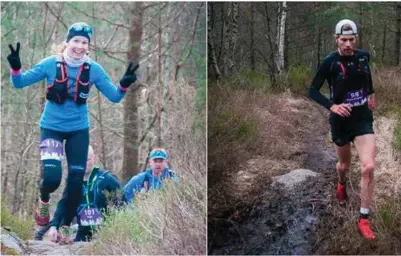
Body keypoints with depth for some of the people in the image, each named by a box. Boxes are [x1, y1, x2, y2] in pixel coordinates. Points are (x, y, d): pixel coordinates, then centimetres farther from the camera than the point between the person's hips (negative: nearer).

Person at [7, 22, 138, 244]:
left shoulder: (94, 69, -7)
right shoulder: (51, 64, -12)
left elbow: (114, 96, -4)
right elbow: (20, 83, -8)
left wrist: (124, 85, -25)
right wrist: (15, 67, -29)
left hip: (79, 130, 2)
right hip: (52, 127, -2)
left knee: (76, 181, 3)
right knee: (52, 177, -19)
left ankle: (65, 226, 24)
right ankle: (44, 201, 18)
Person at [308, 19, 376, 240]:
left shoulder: (363, 56, -5)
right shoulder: (330, 62, -16)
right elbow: (313, 90, -11)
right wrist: (332, 106, -25)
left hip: (363, 117, 2)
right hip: (341, 120, -2)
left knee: (368, 167, -12)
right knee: (345, 163, 18)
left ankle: (364, 219, -3)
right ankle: (341, 184, 57)